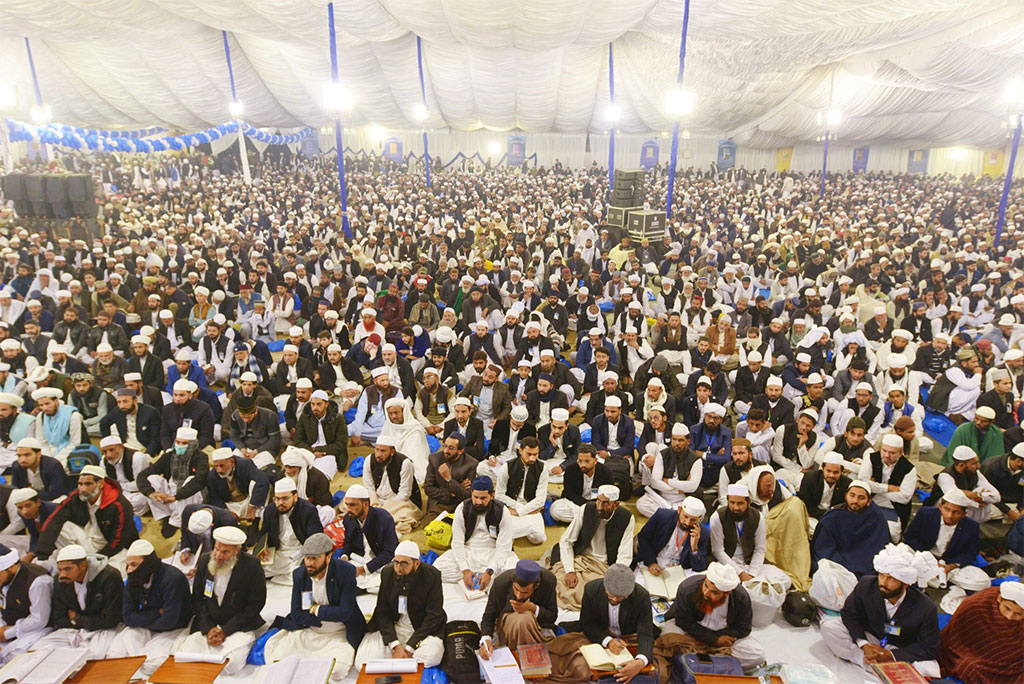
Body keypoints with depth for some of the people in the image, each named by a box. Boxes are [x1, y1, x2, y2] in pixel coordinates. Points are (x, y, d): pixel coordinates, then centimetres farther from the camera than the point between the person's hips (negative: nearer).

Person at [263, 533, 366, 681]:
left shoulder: (346, 571, -18)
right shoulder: (299, 574, -6)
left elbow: (345, 612, -20)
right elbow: (297, 614, -6)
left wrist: (315, 609, -13)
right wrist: (328, 616, -16)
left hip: (339, 635, -3)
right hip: (308, 631, 4)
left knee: (336, 671, -25)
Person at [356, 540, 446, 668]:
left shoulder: (432, 575, -15)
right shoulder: (387, 572, -5)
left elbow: (434, 616, -13)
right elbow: (382, 613, -4)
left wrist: (410, 647, -19)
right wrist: (395, 645, -18)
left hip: (422, 629, -2)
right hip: (391, 628, 3)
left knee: (431, 656, -33)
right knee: (363, 663, -18)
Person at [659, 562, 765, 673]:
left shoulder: (742, 599, -22)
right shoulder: (687, 589, -29)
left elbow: (742, 629, -9)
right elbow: (685, 623, -19)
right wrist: (715, 640, -21)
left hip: (723, 635, 2)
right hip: (693, 630, -2)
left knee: (757, 655, -20)